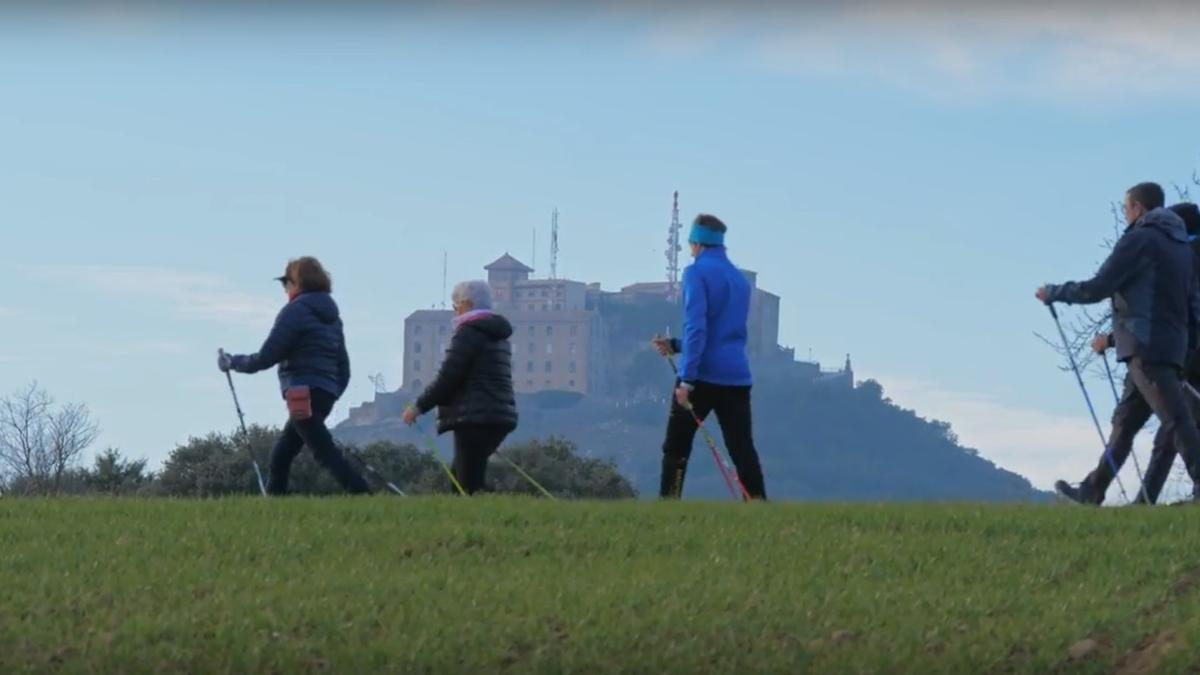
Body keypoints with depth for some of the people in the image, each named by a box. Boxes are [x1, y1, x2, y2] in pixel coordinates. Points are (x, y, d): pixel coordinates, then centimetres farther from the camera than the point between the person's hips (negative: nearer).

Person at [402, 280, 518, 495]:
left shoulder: (469, 332, -9)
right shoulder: (498, 336, 19)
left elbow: (447, 378, -14)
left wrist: (419, 406, -4)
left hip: (474, 420, -10)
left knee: (470, 483, -11)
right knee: (459, 477, 17)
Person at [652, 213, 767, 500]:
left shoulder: (697, 272, -5)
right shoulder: (740, 279, 17)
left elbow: (697, 328, -16)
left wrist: (686, 380, -18)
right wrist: (676, 345, 28)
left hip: (703, 376, -6)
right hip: (737, 378, 6)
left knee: (676, 448, 5)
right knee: (743, 451, 2)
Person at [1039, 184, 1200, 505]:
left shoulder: (1139, 240, -7)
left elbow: (1097, 289, -10)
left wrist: (1053, 293, 4)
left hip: (1146, 349, -9)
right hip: (1173, 347, 9)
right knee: (1124, 422, 15)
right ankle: (1092, 492, 21)